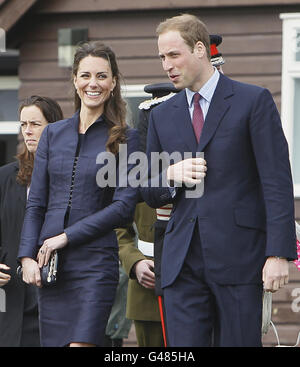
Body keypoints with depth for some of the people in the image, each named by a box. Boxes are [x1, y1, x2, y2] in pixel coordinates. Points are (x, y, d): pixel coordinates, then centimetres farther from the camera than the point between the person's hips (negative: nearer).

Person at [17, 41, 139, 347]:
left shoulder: (124, 138, 1)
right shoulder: (53, 134, 13)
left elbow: (124, 206, -6)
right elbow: (36, 204, 12)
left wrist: (65, 237, -10)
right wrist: (28, 256, -1)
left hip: (95, 262, -4)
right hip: (50, 265, 4)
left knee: (82, 342, -16)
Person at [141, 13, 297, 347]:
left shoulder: (253, 101, 1)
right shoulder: (162, 115, 16)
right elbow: (150, 195, 20)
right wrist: (171, 176, -4)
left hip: (238, 255, -4)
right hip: (183, 261, 4)